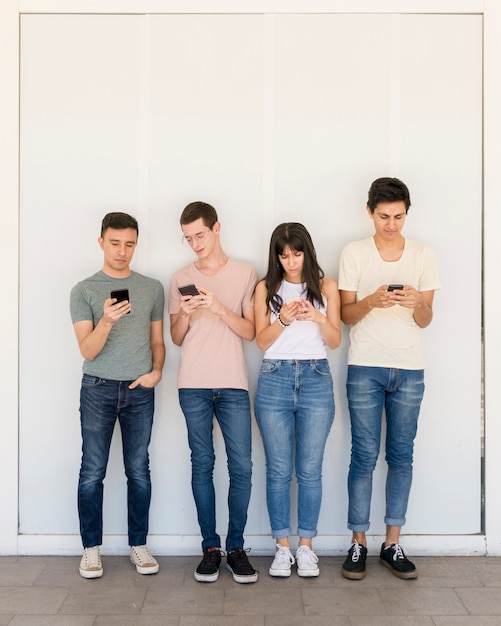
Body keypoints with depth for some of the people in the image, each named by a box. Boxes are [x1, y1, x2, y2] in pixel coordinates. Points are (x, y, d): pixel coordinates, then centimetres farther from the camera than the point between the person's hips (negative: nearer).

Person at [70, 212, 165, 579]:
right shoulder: (84, 291, 0)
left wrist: (157, 370, -4)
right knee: (93, 471, 1)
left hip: (140, 390, 2)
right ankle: (91, 549, 15)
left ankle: (139, 545, 18)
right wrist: (106, 321, -25)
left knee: (139, 470, 6)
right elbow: (88, 350, -8)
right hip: (98, 388, -1)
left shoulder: (152, 288, 7)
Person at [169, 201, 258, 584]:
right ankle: (211, 547, 14)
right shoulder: (182, 279, 10)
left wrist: (219, 308, -14)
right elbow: (176, 338, 11)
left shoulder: (245, 274, 5)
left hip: (233, 385, -1)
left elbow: (250, 331, 0)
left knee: (242, 466, -3)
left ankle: (236, 546, 11)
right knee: (202, 465, 4)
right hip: (194, 386, 1)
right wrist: (185, 314, -9)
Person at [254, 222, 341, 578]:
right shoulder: (267, 288, 8)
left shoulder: (326, 287, 8)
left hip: (316, 378, 0)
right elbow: (262, 341, 3)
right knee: (278, 470, 3)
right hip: (275, 377, 0)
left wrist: (317, 317, -14)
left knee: (310, 470, 2)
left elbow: (335, 341, 4)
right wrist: (283, 320, -14)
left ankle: (306, 547, 14)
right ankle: (282, 547, 15)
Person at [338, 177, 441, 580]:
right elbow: (346, 315, 1)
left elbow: (425, 320, 4)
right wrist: (372, 300, -19)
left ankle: (393, 544, 16)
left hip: (410, 370, 2)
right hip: (365, 368, -2)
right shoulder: (354, 254, 3)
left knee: (402, 456, 6)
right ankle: (358, 543, 11)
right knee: (364, 456, 0)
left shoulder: (424, 256, 6)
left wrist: (416, 303, -18)